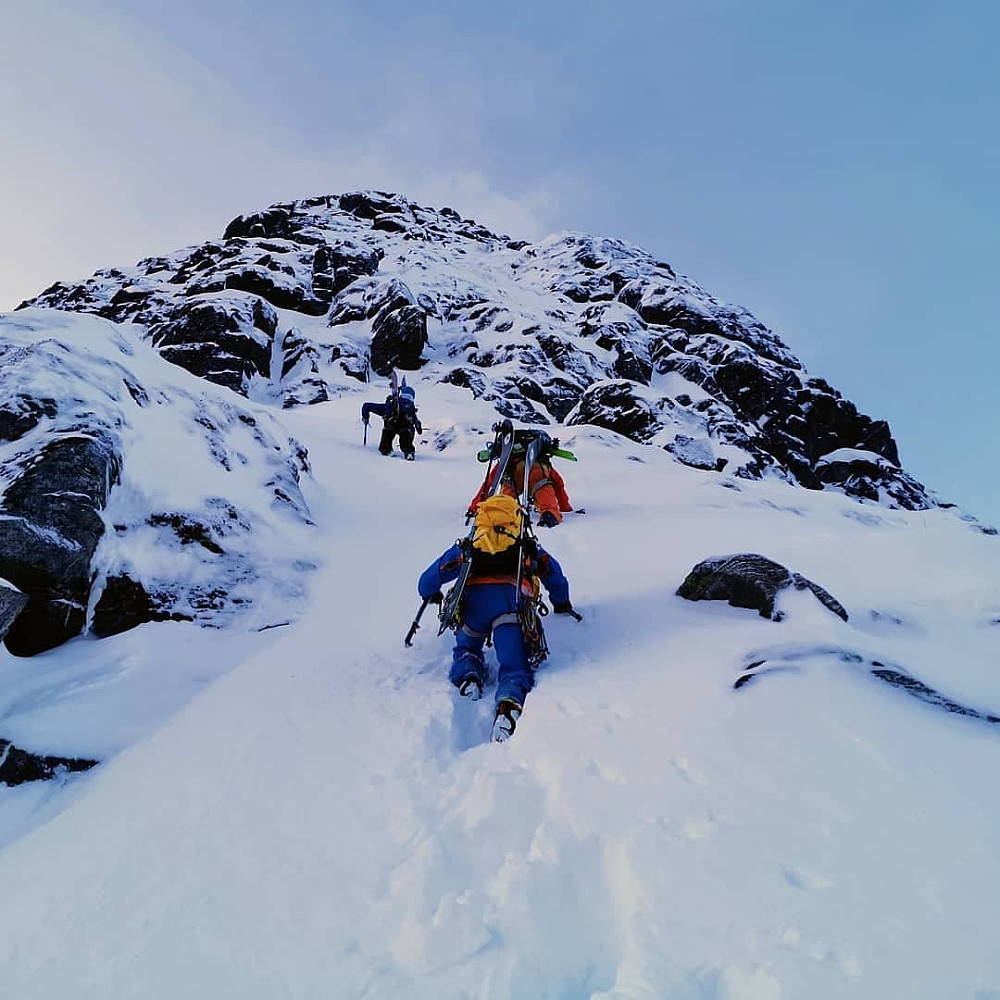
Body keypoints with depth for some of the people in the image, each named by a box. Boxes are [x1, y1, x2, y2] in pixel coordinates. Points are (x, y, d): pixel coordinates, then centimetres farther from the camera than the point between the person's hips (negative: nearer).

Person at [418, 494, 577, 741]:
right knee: (515, 667, -7)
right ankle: (510, 702, -37)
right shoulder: (527, 548, 33)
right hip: (512, 601, -1)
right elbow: (555, 577, 45)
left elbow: (428, 580, 33)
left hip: (473, 600, 1)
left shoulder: (467, 548, 32)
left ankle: (467, 677, -4)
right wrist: (562, 604, 62)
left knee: (466, 649, 26)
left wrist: (431, 595, 55)